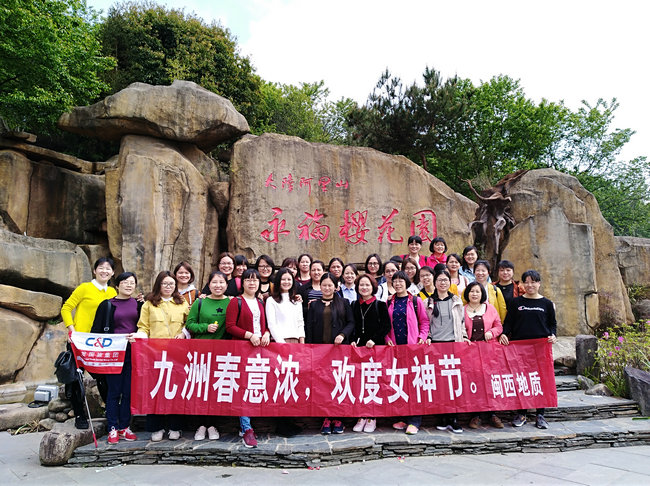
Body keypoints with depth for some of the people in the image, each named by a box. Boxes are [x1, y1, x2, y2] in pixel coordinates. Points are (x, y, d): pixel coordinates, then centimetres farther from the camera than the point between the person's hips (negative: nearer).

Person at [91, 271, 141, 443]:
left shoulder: (139, 304, 10)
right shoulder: (107, 305, 4)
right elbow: (96, 330, 5)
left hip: (133, 352, 2)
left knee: (129, 391, 5)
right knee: (114, 391, 2)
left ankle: (124, 427, 17)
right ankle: (113, 429, 12)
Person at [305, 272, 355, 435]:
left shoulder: (343, 303, 11)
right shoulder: (314, 305, 13)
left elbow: (351, 322, 7)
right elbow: (309, 327, 10)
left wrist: (343, 335, -10)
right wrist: (309, 346, 1)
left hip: (339, 347, -1)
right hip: (320, 347, 1)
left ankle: (337, 418, 8)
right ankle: (326, 418, 6)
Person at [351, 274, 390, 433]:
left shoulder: (380, 305, 1)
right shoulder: (354, 305, 12)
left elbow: (386, 325, -3)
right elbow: (352, 326, 14)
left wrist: (374, 339, -12)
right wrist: (353, 340, -2)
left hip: (376, 347, -3)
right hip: (359, 347, 3)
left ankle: (372, 418, 9)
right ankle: (361, 417, 11)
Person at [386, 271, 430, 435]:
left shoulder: (415, 301, 4)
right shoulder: (389, 302, 11)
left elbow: (424, 321, 6)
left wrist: (422, 337, -7)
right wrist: (387, 339, 0)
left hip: (412, 345, -3)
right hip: (394, 346, 3)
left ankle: (414, 421, -2)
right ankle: (402, 417, 16)